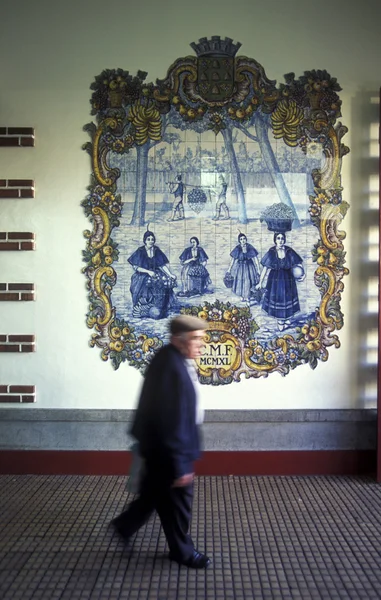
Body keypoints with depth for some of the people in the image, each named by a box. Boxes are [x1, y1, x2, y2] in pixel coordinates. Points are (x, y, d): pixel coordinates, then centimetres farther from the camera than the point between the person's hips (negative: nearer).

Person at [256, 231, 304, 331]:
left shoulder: (289, 251, -10)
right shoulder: (271, 252, -13)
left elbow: (298, 264, -5)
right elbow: (265, 268, -9)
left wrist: (302, 273, -25)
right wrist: (260, 282, -7)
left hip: (287, 279, 1)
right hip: (275, 279, -1)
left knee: (287, 298, 13)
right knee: (276, 298, 10)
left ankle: (286, 318, 37)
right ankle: (280, 320, 31)